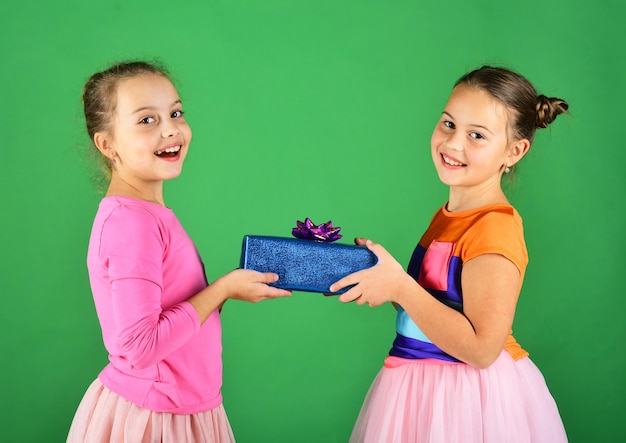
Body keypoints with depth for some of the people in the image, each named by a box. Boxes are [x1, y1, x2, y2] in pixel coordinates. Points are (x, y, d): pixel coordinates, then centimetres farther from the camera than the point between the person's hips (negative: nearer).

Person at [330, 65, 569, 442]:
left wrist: (399, 286, -22)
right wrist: (379, 277, 3)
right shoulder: (450, 214, 6)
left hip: (468, 401, -8)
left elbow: (480, 348, -25)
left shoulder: (494, 228, -20)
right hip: (424, 385, 8)